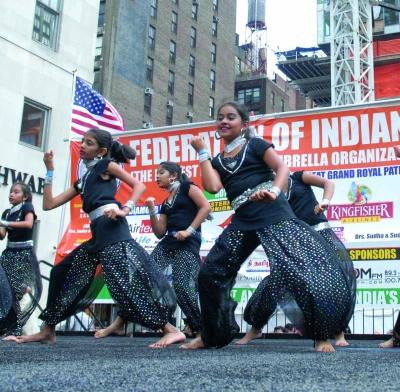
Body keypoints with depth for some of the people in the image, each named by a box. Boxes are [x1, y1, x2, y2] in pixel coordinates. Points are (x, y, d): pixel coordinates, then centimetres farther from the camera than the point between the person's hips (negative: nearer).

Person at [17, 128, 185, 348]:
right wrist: (49, 171, 25)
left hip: (112, 229, -8)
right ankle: (48, 331, 24)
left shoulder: (106, 165, 8)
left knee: (125, 281, -19)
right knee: (61, 273, 13)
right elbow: (49, 204, 23)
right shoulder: (83, 180, 27)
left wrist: (125, 209, -16)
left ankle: (171, 330, -20)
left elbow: (139, 185, -1)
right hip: (97, 234, 8)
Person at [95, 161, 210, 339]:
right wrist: (152, 211, 6)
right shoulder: (165, 203, 24)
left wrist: (190, 230, -14)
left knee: (182, 289, -15)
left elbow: (206, 207, -9)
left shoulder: (187, 187, 5)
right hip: (167, 243, 7)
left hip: (187, 245, -7)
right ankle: (118, 324, 0)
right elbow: (159, 233, 18)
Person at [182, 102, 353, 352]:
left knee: (298, 269, -17)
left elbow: (282, 168, -6)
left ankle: (323, 335, -1)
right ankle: (213, 334, 19)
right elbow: (212, 187, 0)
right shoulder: (218, 161, 20)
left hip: (274, 217, -5)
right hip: (242, 222, 6)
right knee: (210, 273, 2)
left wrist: (274, 190, -27)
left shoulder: (255, 145, 8)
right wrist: (203, 153, 8)